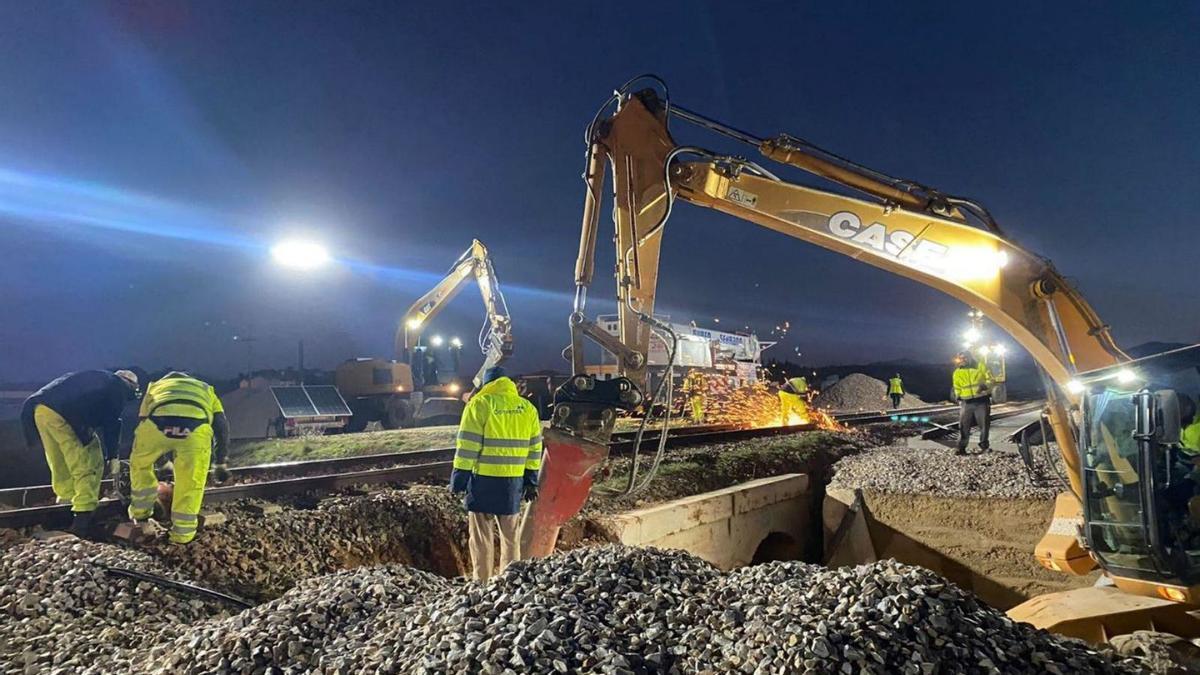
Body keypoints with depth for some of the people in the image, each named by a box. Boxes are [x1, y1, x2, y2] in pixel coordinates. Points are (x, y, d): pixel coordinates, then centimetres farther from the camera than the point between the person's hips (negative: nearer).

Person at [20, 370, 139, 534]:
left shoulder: (98, 377, 32)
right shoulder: (118, 388, 11)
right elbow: (112, 423, 6)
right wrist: (112, 455, 12)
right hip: (65, 414, -8)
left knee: (60, 464, 21)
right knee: (88, 464, 0)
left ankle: (65, 501, 31)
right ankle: (84, 511, -5)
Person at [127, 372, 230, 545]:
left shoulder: (155, 387, 46)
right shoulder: (206, 390, 43)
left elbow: (142, 422, 44)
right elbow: (222, 426, 31)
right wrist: (220, 462, 38)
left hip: (158, 421, 1)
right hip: (196, 425, -1)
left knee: (139, 464, 32)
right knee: (191, 481, 15)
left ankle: (140, 511, 43)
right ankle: (183, 533, 20)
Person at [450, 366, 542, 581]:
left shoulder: (480, 404, -7)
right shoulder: (528, 408, 8)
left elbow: (467, 446, -10)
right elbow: (534, 448, 10)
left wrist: (459, 480, -5)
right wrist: (531, 482, 15)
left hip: (483, 478, -4)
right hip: (514, 480, 5)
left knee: (481, 535, 4)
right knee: (511, 534, 15)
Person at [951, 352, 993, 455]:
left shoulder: (981, 366, 1)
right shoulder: (957, 372, 7)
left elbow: (990, 379, -1)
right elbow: (956, 388, 16)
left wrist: (985, 386, -19)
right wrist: (957, 396, 1)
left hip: (982, 401, -1)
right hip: (967, 403, 1)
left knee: (984, 424, 5)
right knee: (964, 425, -4)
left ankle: (984, 446, 20)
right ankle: (961, 447, -2)